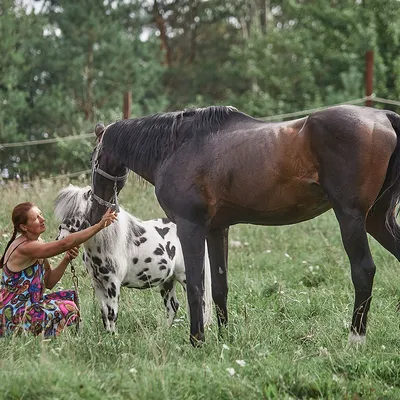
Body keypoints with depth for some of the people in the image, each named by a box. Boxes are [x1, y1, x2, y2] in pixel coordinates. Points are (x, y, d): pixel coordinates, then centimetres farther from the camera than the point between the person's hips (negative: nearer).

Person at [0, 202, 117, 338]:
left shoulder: (37, 242, 8)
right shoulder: (24, 248, -23)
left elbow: (48, 282, 8)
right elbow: (64, 244, -33)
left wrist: (67, 259, -8)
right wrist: (100, 225, -34)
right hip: (14, 317, -10)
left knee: (73, 296, 7)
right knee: (68, 309, -20)